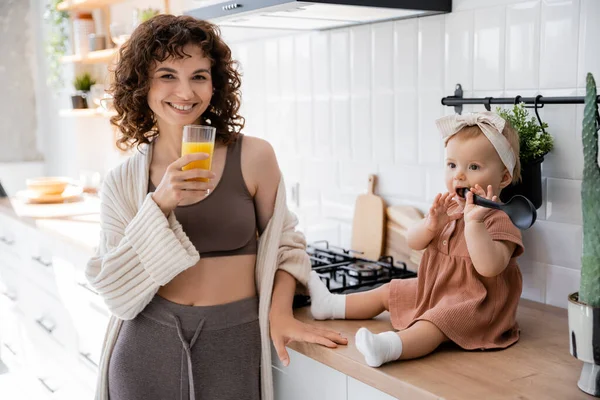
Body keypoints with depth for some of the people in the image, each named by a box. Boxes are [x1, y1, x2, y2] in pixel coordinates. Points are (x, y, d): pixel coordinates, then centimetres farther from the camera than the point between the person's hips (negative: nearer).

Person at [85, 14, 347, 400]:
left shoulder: (254, 157, -7)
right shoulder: (123, 182, -2)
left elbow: (283, 244, 5)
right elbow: (116, 289, -8)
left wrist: (280, 313, -9)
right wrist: (159, 205, -18)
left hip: (232, 343, -1)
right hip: (146, 346, 2)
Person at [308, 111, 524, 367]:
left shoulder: (498, 220, -19)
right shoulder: (450, 209, 4)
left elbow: (489, 267, -35)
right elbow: (413, 242, 3)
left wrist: (474, 222, -43)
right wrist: (431, 224, -19)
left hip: (474, 304, -9)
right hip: (433, 290, 9)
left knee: (436, 322, -36)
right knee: (389, 292, 16)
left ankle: (390, 346, -60)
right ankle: (330, 305, 28)